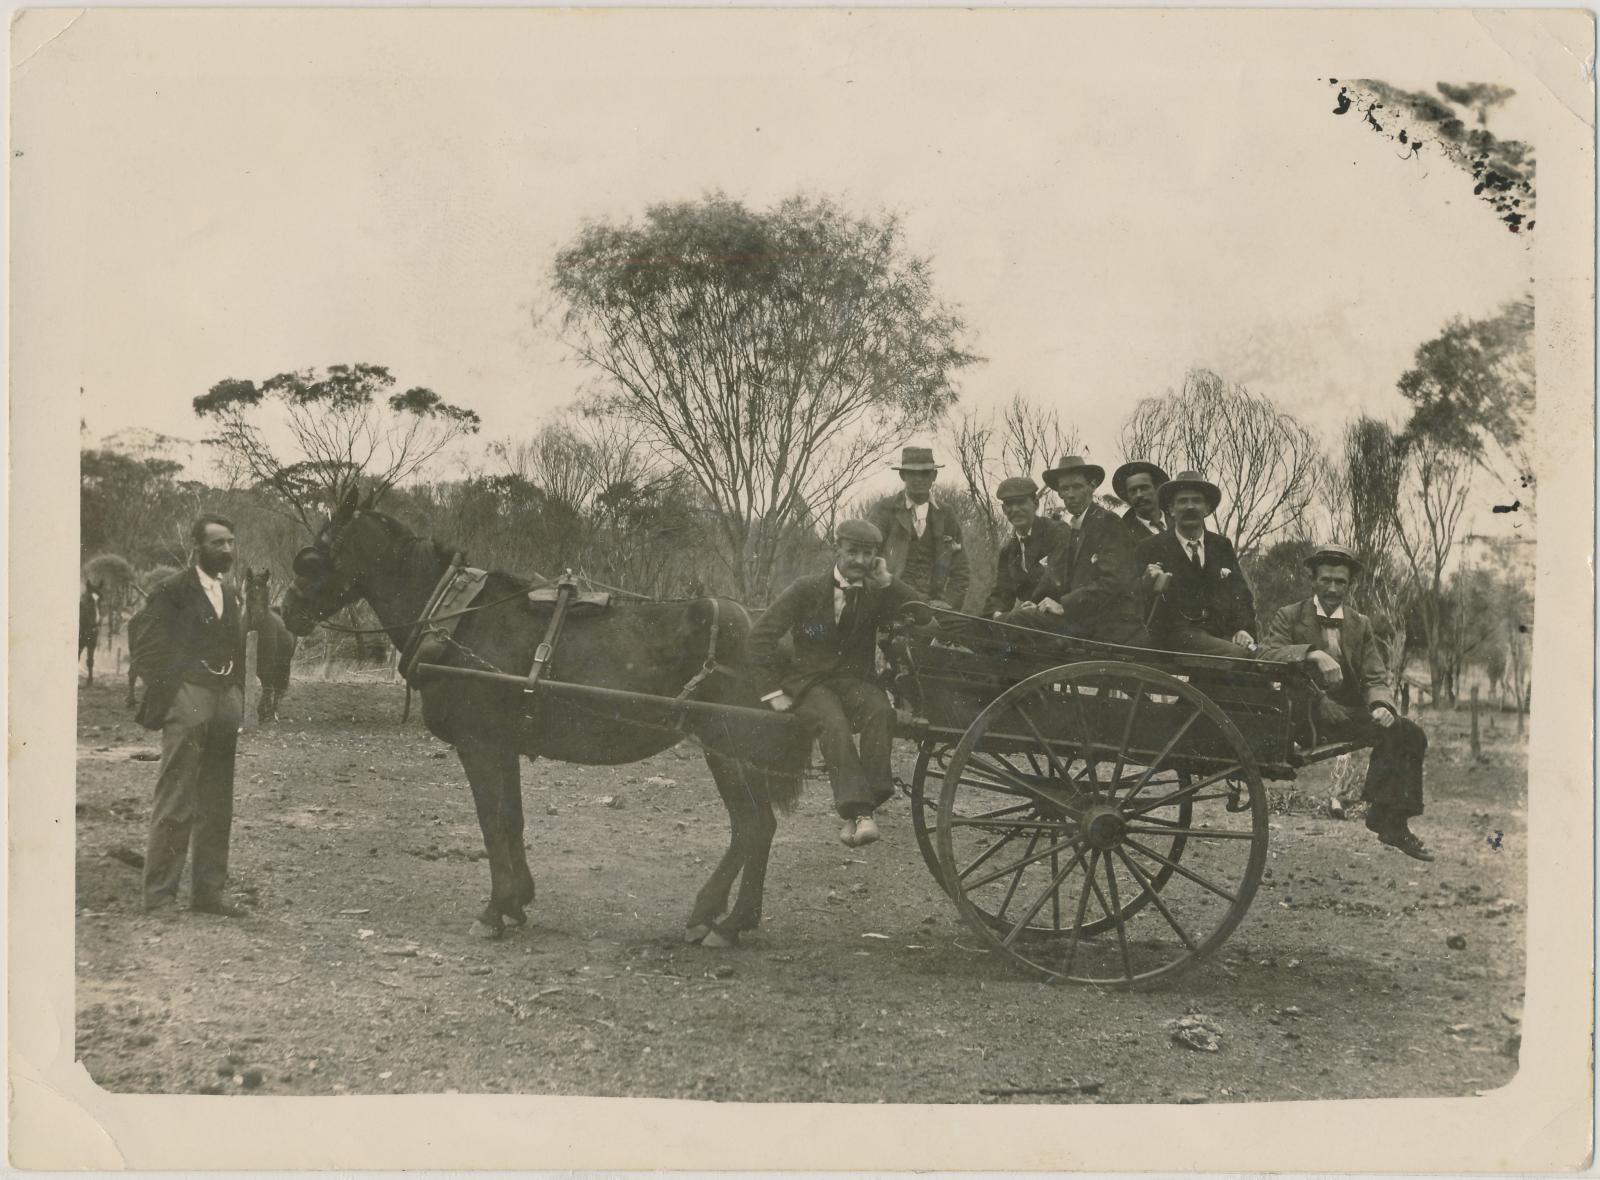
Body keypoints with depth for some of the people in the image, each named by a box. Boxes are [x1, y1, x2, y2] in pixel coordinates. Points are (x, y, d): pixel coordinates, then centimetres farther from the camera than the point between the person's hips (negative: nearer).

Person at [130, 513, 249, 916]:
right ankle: (159, 897, -2)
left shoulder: (230, 595, 19)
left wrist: (237, 698, 11)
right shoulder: (172, 591, -2)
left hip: (226, 699, 7)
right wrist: (165, 699, -10)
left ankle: (208, 891, 14)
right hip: (187, 700, -7)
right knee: (175, 806, -7)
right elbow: (148, 650, -5)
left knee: (218, 807, 8)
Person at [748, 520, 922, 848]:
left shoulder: (876, 595, 7)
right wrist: (773, 692, -7)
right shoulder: (807, 589, 0)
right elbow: (761, 636, -1)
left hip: (854, 682, 2)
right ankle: (858, 808, -41)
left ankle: (860, 810, -36)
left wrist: (887, 582, -10)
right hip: (808, 682, -2)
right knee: (833, 722, -34)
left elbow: (923, 615, -4)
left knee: (880, 710, -31)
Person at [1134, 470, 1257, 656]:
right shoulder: (1150, 549, 6)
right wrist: (1150, 589, -21)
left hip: (1223, 634, 4)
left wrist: (1244, 629, -3)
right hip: (1177, 635, -4)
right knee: (1240, 655, -29)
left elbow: (1240, 592, 16)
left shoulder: (1222, 545, 19)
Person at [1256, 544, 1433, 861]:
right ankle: (1380, 811, -19)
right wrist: (1313, 653, -31)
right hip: (1311, 713, -5)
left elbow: (1375, 679, 7)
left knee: (1411, 733, -14)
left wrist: (1381, 705, -17)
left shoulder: (1360, 624, 15)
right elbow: (1265, 654, -16)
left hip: (1350, 713, 5)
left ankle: (1395, 823, -8)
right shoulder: (1290, 617, 3)